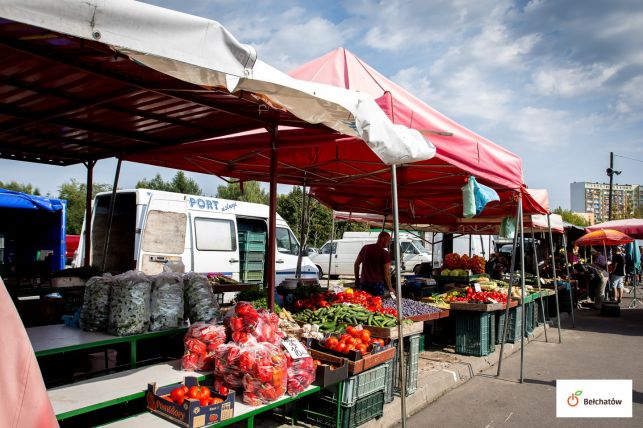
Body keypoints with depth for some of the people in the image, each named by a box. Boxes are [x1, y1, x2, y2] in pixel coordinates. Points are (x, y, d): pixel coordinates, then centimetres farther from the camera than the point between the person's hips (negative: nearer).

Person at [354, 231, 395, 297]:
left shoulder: (365, 248, 7)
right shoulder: (385, 254, -8)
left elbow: (356, 264, 12)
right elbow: (387, 273, -10)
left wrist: (357, 279, 21)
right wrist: (390, 288, 1)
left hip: (364, 283, 5)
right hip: (378, 284, -4)